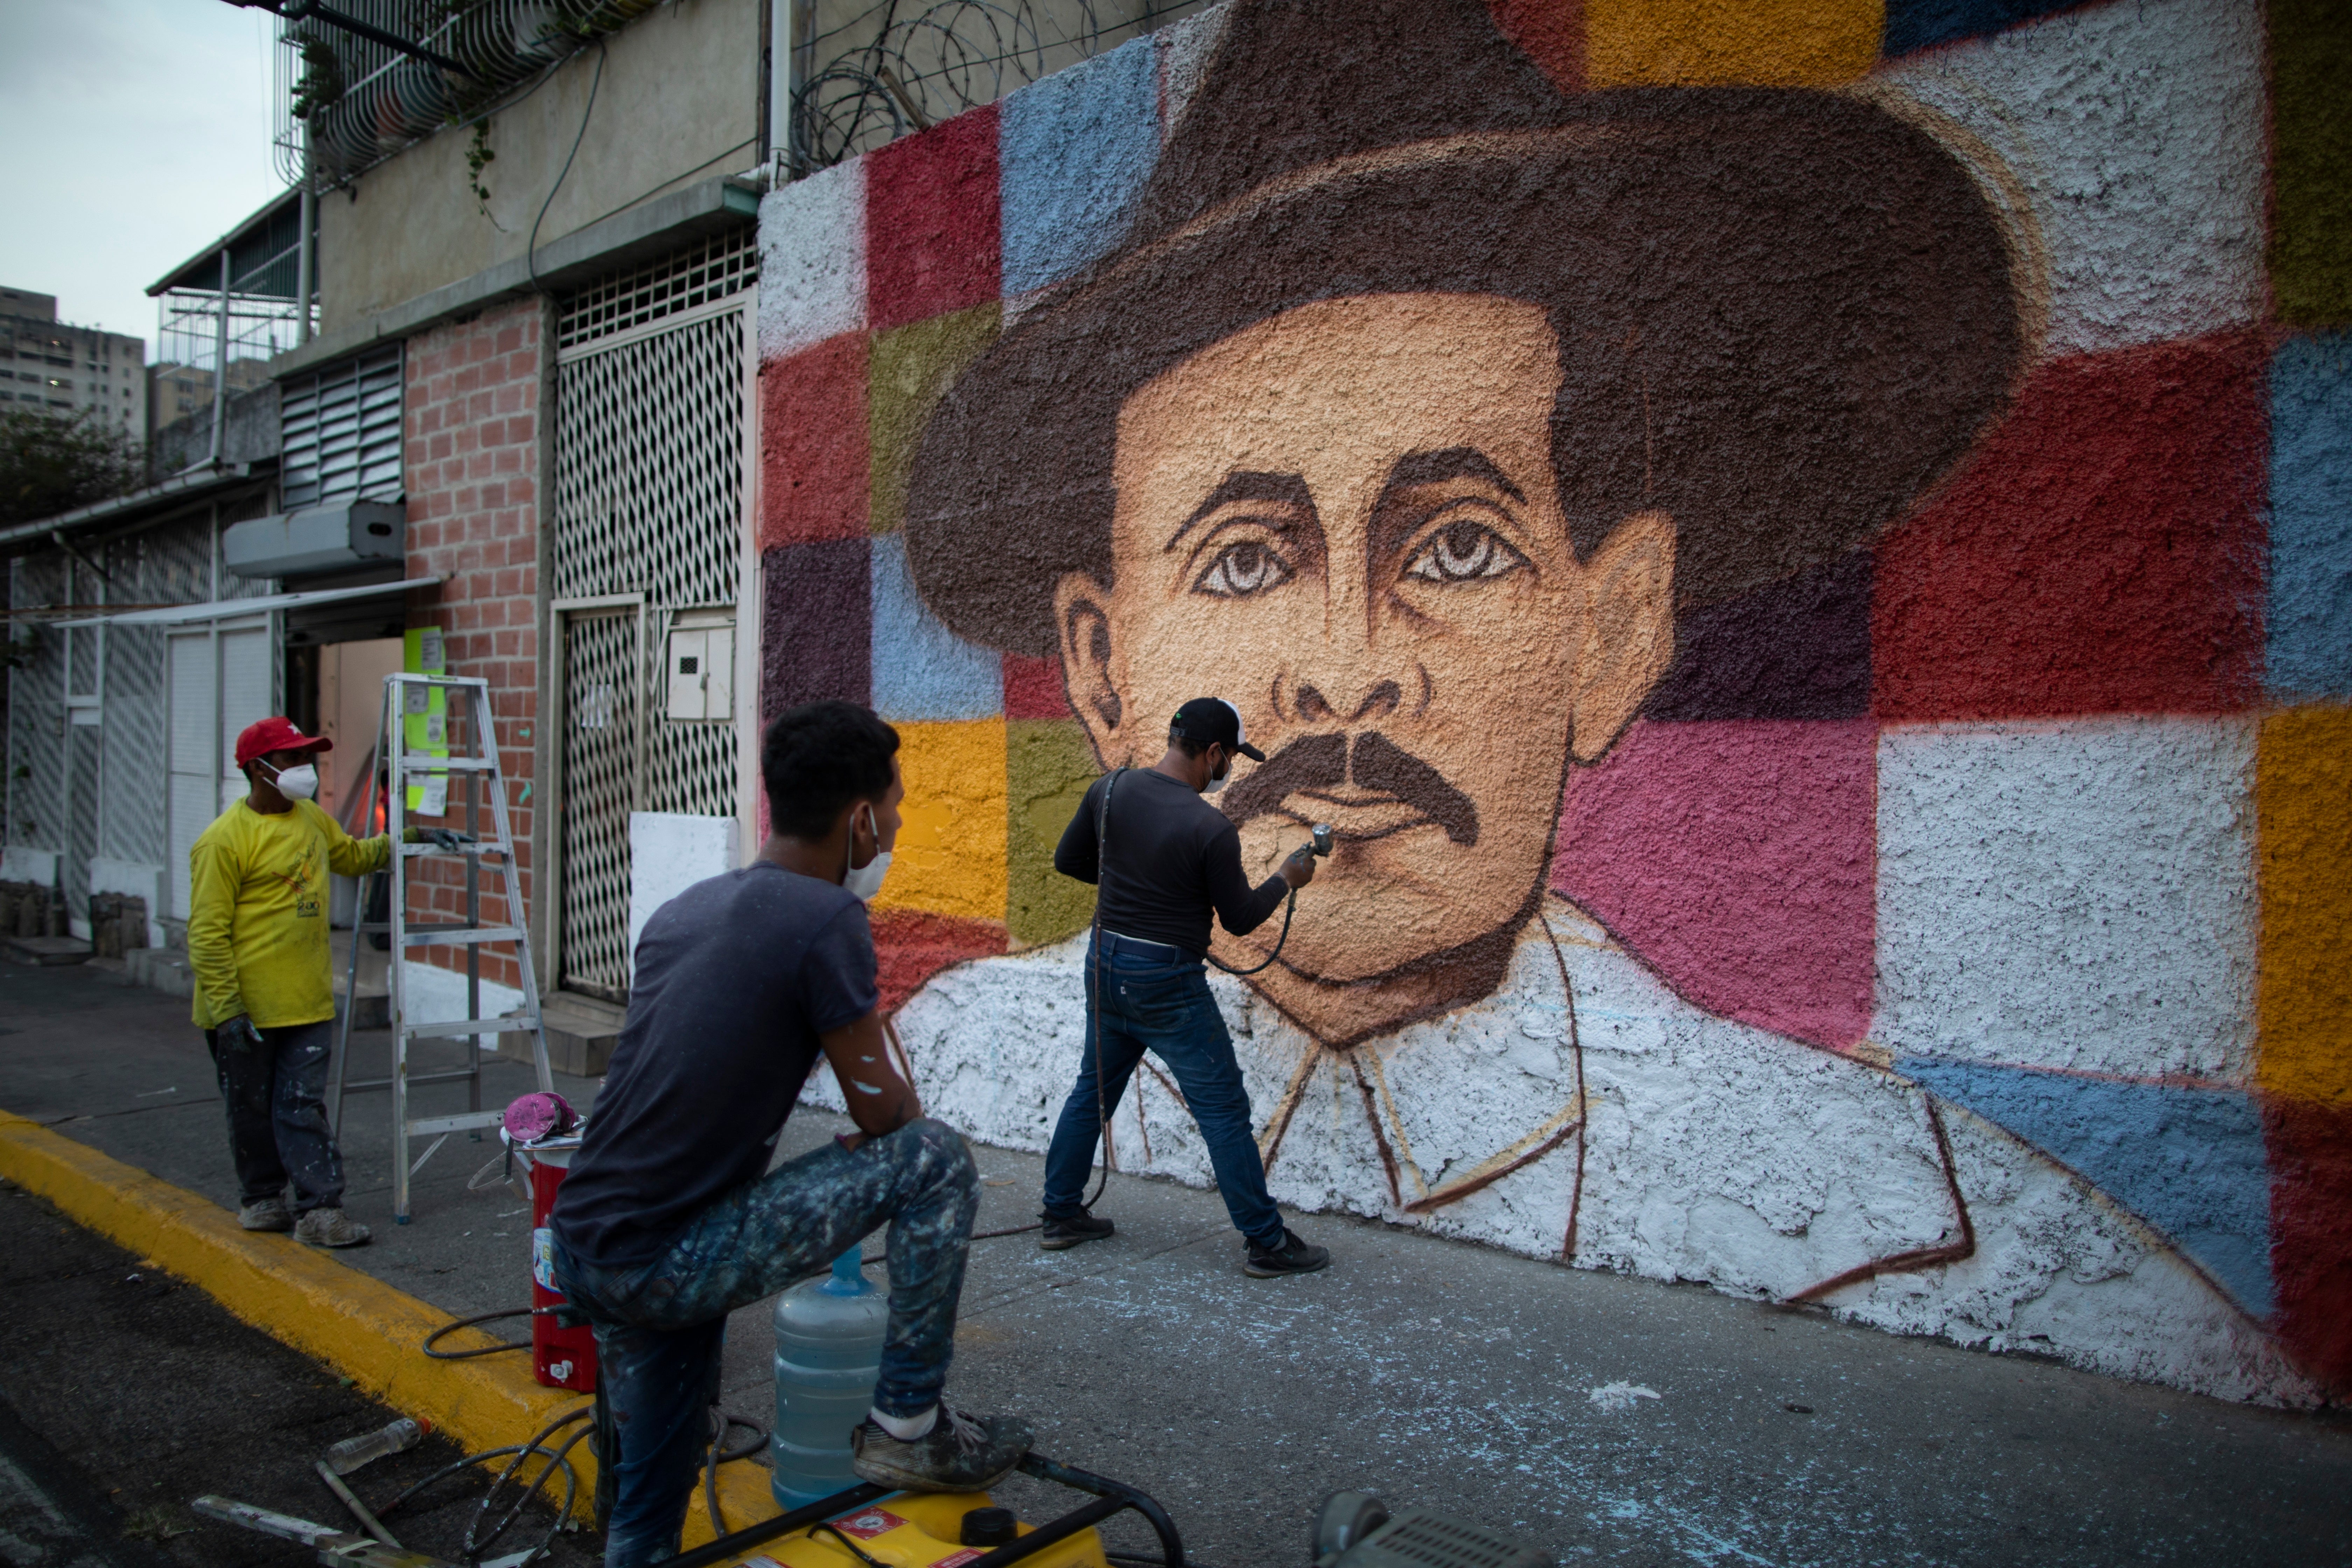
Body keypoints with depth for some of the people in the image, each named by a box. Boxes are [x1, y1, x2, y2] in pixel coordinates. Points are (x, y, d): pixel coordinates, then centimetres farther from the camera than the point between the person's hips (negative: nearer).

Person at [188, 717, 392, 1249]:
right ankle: (261, 1199, 27)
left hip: (308, 1003, 5)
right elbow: (208, 934, -14)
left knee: (304, 1106, 3)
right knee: (253, 1110, 10)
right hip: (248, 1009, -5)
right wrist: (226, 1010, -17)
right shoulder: (225, 839, -14)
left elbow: (352, 855, 32)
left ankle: (319, 1208, 3)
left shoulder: (312, 820, 9)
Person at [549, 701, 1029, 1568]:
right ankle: (907, 1425, 4)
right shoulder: (826, 918, -16)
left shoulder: (685, 908, 10)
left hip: (583, 1251, 9)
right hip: (667, 1264, -9)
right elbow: (884, 1114, -10)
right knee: (937, 1160, -7)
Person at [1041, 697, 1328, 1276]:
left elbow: (1068, 860, 9)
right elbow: (1240, 919, -9)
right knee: (1223, 1108, 4)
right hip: (1167, 982, -6)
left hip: (1106, 963, 6)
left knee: (1093, 1087, 22)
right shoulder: (1211, 830, -20)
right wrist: (1287, 879, 7)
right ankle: (1267, 1242, 12)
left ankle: (1061, 1216, 31)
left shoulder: (1109, 790, -3)